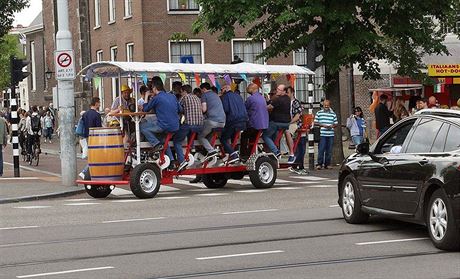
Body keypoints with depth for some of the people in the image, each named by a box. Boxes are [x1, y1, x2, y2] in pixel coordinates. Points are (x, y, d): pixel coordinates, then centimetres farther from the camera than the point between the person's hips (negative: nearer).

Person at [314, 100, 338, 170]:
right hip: (322, 134, -3)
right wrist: (322, 125, -10)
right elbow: (315, 123, 5)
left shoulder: (333, 114, 12)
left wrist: (332, 126, -6)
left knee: (329, 150, 4)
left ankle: (327, 164, 11)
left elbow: (336, 124, 15)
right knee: (321, 149, -7)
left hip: (330, 134, 3)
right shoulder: (319, 113, 6)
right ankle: (319, 164, -3)